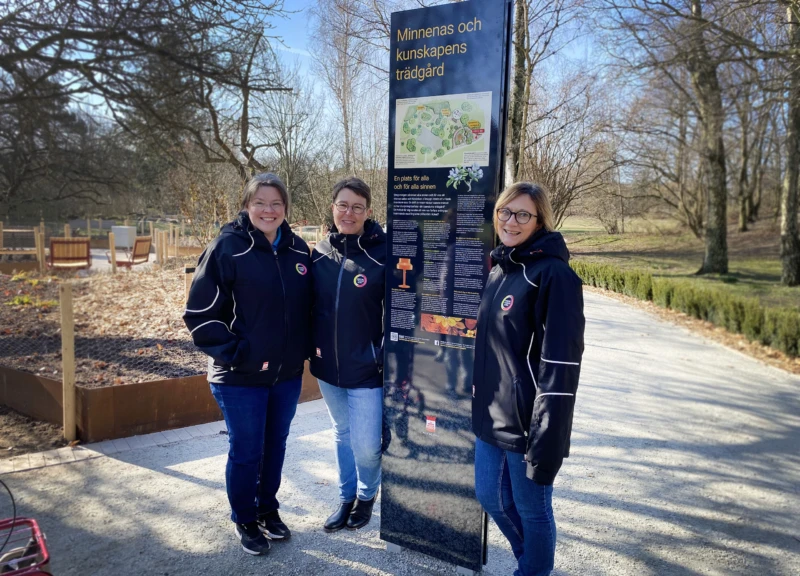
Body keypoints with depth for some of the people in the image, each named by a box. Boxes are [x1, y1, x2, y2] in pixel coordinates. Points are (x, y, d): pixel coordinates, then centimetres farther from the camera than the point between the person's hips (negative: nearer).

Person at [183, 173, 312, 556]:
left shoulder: (298, 249, 2)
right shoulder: (227, 248, -13)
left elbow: (307, 307, 15)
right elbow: (200, 313, -12)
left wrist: (304, 349, 6)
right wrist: (235, 354, -16)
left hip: (288, 373, 5)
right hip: (241, 377, -4)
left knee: (275, 446, 18)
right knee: (245, 452, 9)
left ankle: (268, 509, 39)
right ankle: (244, 521, 31)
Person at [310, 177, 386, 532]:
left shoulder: (383, 254, -13)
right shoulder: (320, 253, 1)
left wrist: (385, 356, -13)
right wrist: (310, 344, 6)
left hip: (367, 370, -4)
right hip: (327, 368, 5)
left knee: (366, 445, -1)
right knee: (342, 435, 20)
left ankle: (366, 495, 31)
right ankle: (346, 498, 41)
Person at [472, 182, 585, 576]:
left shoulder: (554, 274, -16)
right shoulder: (498, 269, 9)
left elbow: (560, 366, -20)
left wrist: (546, 440, -21)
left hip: (526, 423, -8)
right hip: (490, 415, 8)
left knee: (532, 509, 10)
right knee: (490, 496, 21)